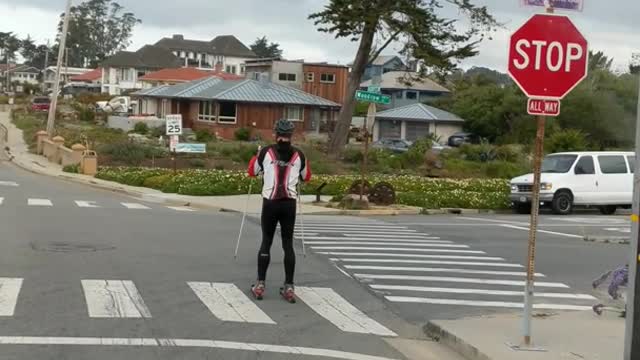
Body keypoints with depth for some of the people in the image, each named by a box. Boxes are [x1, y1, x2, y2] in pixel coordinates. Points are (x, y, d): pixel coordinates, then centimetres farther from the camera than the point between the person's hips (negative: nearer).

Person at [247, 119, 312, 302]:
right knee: (288, 244, 6)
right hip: (289, 204, 1)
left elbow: (252, 172, 13)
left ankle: (260, 285, 4)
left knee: (266, 242, 7)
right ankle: (289, 287, 5)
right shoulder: (299, 155, 5)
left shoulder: (266, 152, 0)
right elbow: (306, 177, 19)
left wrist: (256, 156, 30)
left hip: (270, 203, -1)